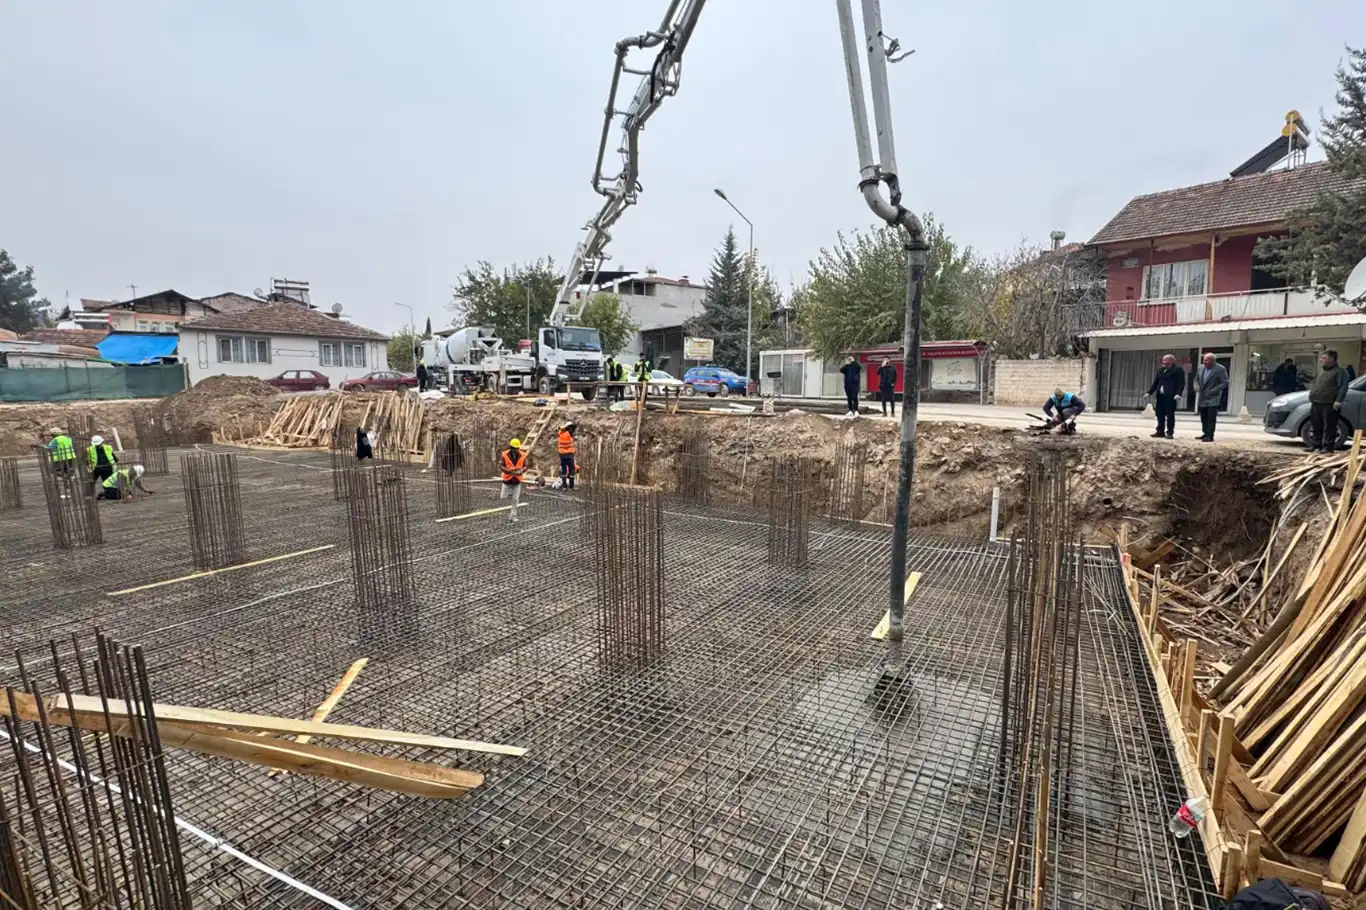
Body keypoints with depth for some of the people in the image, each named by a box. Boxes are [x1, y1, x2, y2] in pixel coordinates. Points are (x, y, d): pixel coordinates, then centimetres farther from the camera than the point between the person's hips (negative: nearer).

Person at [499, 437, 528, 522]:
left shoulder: (523, 455, -6)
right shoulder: (504, 455, -11)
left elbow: (525, 466, 3)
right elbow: (500, 465, -8)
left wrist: (521, 471, -19)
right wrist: (509, 471, -23)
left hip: (517, 480, 0)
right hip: (507, 479, 0)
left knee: (515, 499, 2)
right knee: (503, 497, 4)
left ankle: (513, 516, 14)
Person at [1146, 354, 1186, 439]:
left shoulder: (1178, 370, -4)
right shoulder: (1160, 370, 16)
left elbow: (1181, 383, -11)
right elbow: (1155, 382, 19)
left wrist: (1178, 394, -22)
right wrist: (1149, 392, 12)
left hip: (1170, 396, -7)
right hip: (1160, 396, 7)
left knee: (1170, 415, -2)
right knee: (1160, 414, 8)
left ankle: (1170, 433, 2)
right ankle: (1160, 432, 15)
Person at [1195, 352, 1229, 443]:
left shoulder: (1220, 369, -10)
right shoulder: (1201, 367, 7)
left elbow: (1225, 383, -11)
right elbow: (1196, 379, 20)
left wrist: (1213, 390, -20)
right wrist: (1197, 387, 0)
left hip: (1213, 398, -6)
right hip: (1202, 398, 6)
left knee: (1211, 418, -7)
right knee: (1203, 417, 13)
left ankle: (1210, 436, -5)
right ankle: (1205, 433, 23)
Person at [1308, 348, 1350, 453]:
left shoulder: (1340, 371, -4)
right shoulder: (1322, 371, 21)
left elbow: (1343, 387, -12)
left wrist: (1338, 401, -21)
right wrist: (1312, 396, 20)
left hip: (1329, 405, -8)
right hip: (1316, 404, 8)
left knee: (1329, 427, -5)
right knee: (1315, 427, 10)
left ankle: (1328, 446, -2)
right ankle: (1315, 445, 16)